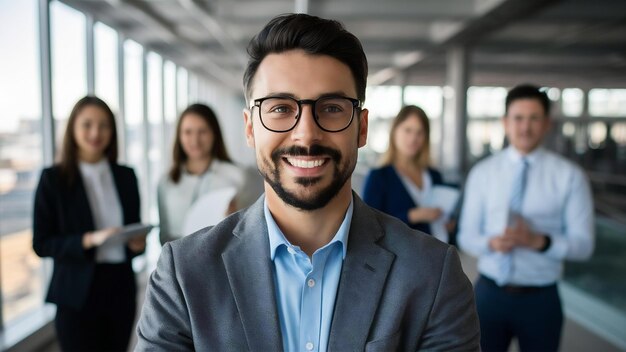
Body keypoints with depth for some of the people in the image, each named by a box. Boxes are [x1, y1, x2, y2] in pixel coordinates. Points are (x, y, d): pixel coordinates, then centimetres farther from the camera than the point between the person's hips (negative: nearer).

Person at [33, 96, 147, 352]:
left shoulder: (126, 176, 6)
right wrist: (89, 240, -19)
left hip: (121, 288, 3)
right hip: (78, 294, -3)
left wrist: (138, 242, -8)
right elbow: (42, 244, -5)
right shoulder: (53, 179, -4)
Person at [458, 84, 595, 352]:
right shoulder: (482, 173, -1)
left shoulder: (570, 176, -5)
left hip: (540, 299, 0)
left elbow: (583, 244, -5)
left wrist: (539, 241, -23)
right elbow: (466, 236, 1)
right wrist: (491, 242, -20)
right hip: (489, 293, 1)